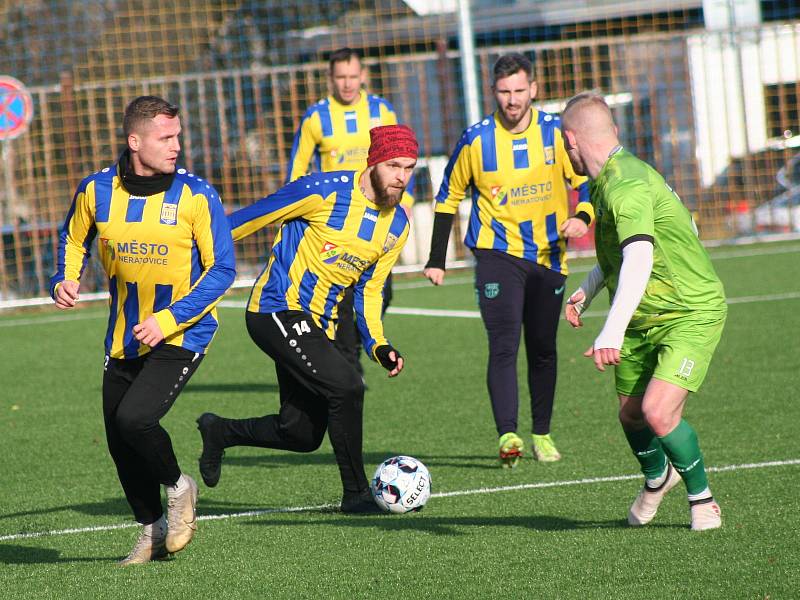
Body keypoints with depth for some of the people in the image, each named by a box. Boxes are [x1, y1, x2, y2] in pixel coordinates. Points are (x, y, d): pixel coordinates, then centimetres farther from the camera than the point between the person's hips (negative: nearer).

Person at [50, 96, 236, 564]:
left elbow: (222, 270, -11)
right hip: (124, 339, 5)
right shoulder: (96, 191, -4)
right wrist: (66, 279, -3)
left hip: (181, 335, -5)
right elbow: (74, 239, 17)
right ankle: (153, 531, 32)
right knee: (119, 442, 9)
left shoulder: (196, 195, -13)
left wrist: (168, 321, -20)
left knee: (134, 418, -24)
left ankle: (178, 487, 7)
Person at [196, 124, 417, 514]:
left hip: (316, 326, 8)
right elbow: (254, 216, -8)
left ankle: (219, 432, 32)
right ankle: (356, 494, -10)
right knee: (346, 386, -23)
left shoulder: (397, 225, 7)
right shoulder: (326, 191, -16)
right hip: (278, 310, -8)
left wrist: (378, 346, 2)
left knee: (303, 434, 5)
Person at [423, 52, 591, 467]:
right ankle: (507, 435, -25)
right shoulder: (476, 140, -5)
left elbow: (586, 180, 4)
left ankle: (542, 434, 25)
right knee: (504, 344, -17)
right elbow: (448, 197, 5)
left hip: (548, 256, 2)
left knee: (543, 349, 11)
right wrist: (436, 260, 4)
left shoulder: (555, 132, -3)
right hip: (498, 254, -2)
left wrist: (582, 216, -18)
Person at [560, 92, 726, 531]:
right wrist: (587, 290, 22)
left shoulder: (627, 185, -26)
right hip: (641, 320, 9)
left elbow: (639, 258, -41)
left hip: (692, 314, -9)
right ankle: (656, 478, 44)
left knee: (658, 411, -22)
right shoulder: (610, 179, 7)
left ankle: (701, 497, 0)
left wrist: (612, 331, -50)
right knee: (630, 413, 13)